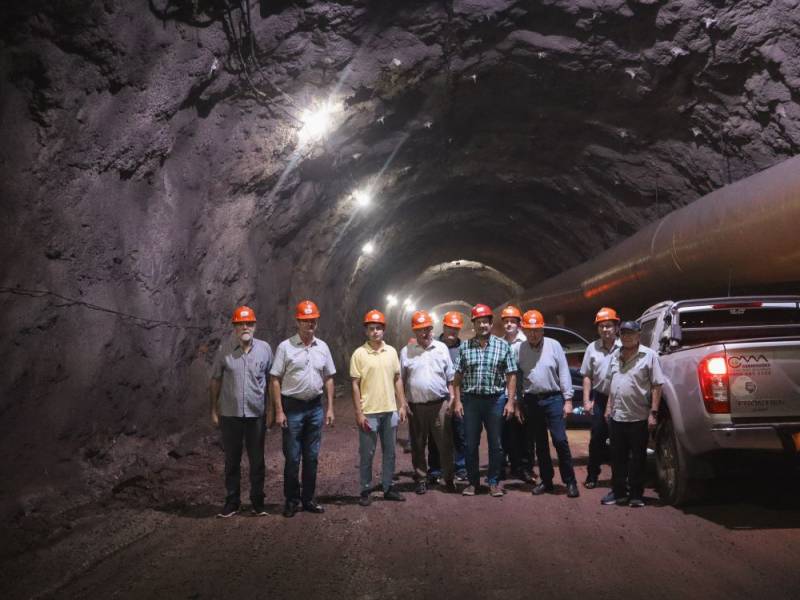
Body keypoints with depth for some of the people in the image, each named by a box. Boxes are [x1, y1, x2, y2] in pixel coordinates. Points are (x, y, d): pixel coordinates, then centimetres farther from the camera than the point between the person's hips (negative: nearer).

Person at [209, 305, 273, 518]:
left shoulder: (264, 349, 0)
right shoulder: (225, 353, 1)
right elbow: (215, 381, 7)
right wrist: (214, 409, 4)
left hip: (257, 414, 0)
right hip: (230, 415, 0)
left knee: (257, 460, 8)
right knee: (232, 460, 10)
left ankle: (258, 501, 20)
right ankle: (232, 502, 21)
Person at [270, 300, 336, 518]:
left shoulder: (322, 347, 7)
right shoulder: (285, 347, -6)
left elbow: (328, 378, 12)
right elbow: (275, 380, -7)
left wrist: (330, 407, 7)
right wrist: (279, 411, -11)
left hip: (315, 407, 4)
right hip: (292, 406, -4)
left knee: (312, 457, 10)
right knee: (292, 457, 2)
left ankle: (308, 499, 21)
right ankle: (292, 500, 15)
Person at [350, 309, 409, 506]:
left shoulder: (391, 351, 6)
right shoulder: (359, 354, -6)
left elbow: (397, 379, 11)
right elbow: (355, 385, -6)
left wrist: (402, 405, 6)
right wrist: (358, 412, -10)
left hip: (390, 410, 4)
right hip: (369, 412, -4)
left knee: (389, 452, 11)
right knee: (367, 453, 4)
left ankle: (388, 488, 22)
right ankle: (366, 490, 14)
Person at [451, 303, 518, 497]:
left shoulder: (503, 346, 2)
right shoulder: (465, 347, 4)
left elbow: (511, 375, 1)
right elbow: (458, 376, 5)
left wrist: (510, 401, -5)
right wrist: (457, 401, -2)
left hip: (495, 400, -1)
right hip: (470, 400, 1)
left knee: (495, 444, 6)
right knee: (471, 444, 7)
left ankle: (494, 482, 17)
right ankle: (473, 481, 19)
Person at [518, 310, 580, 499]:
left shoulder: (554, 346, -3)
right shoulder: (520, 349, 3)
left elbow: (564, 373, -3)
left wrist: (568, 400, -7)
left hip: (553, 399, -3)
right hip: (531, 401, 3)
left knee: (560, 440, -8)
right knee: (540, 444, 12)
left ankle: (570, 481, 3)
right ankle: (546, 481, 22)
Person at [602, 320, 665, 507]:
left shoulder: (649, 355, -5)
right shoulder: (615, 355, 13)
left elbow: (657, 386, -9)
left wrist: (653, 412, -14)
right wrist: (609, 406, 15)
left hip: (639, 417, -5)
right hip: (617, 416, 5)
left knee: (637, 459, 3)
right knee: (617, 457, 12)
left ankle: (636, 495, 13)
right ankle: (618, 492, 22)